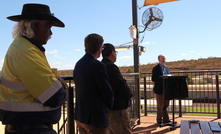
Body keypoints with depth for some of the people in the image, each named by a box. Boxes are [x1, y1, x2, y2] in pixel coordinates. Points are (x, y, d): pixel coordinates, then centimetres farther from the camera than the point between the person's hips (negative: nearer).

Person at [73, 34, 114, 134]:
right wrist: (109, 106, 5)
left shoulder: (78, 64, 5)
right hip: (95, 117, -8)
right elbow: (108, 92, -16)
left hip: (80, 115, 8)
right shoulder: (97, 66, -20)